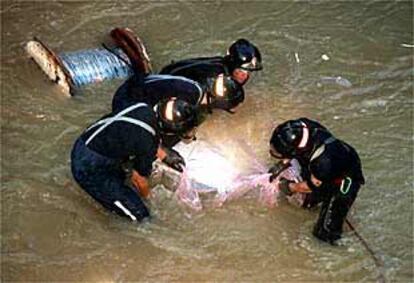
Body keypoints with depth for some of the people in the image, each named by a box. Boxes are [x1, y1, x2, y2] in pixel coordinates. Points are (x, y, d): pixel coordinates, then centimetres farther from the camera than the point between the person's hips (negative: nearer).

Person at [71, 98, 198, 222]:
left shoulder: (144, 108, -5)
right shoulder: (149, 143, -25)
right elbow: (139, 179, -6)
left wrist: (166, 158, 27)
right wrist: (148, 197, 15)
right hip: (88, 169, -8)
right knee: (139, 214, -2)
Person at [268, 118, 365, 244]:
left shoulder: (323, 161, -45)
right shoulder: (302, 127, -29)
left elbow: (312, 186, -23)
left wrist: (290, 187, -8)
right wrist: (282, 164, -7)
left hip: (344, 180, -7)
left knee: (325, 232, -4)